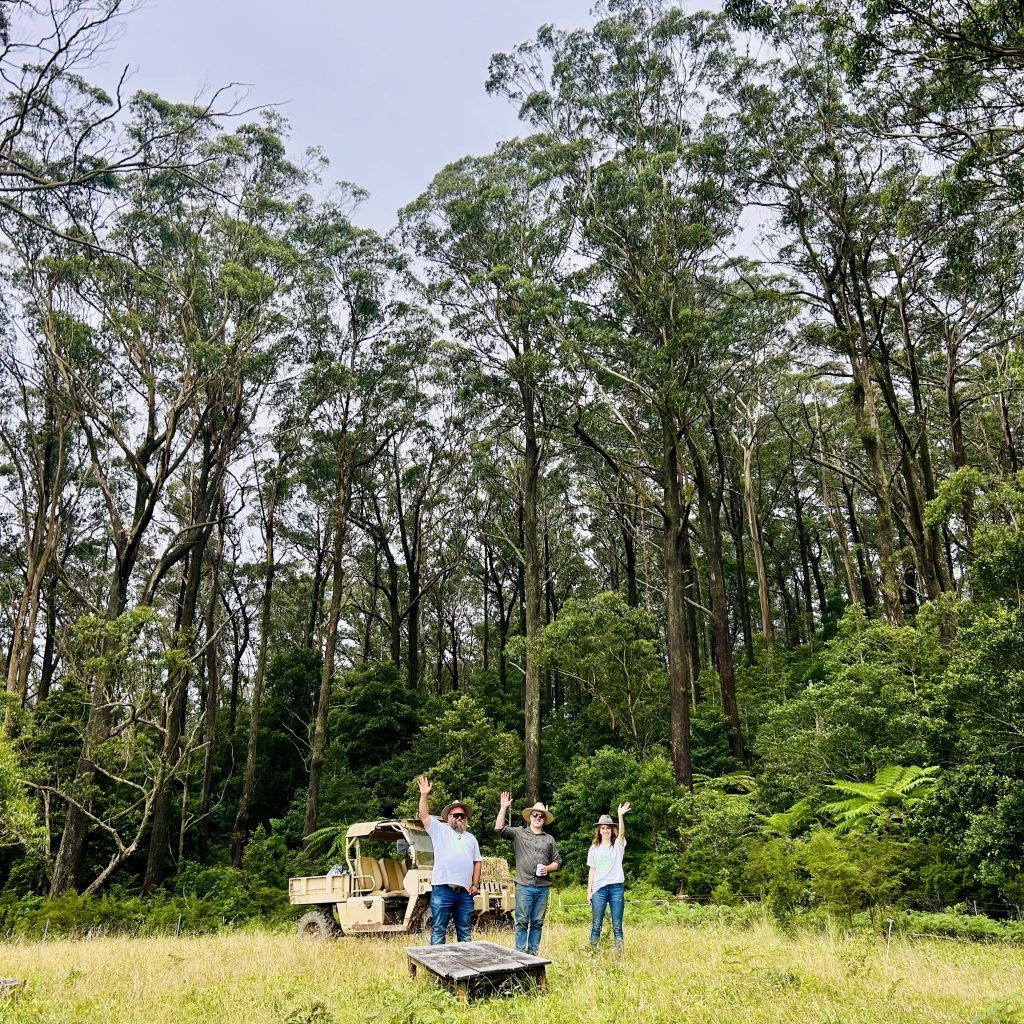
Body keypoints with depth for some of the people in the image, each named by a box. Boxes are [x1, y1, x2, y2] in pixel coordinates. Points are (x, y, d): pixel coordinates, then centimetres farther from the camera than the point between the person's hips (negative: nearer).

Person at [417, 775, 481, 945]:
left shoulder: (471, 838, 20)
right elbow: (424, 816, -7)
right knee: (438, 932, 0)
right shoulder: (439, 830, 6)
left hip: (465, 893, 4)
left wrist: (475, 884, 9)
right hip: (442, 890, -4)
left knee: (465, 933, 10)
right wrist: (424, 795, -19)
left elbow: (477, 861, 20)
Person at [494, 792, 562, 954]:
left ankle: (533, 952, 18)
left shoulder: (550, 839, 14)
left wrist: (548, 868, -6)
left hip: (543, 886, 3)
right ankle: (520, 952, 6)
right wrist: (503, 807, -17)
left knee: (537, 922, 8)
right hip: (524, 885, -3)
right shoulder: (518, 833, 5)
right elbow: (499, 829, -9)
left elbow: (558, 861, 15)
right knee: (522, 921, -2)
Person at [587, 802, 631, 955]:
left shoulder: (618, 845, 4)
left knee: (617, 926, 0)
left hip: (616, 888, -1)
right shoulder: (594, 848, 11)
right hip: (599, 889, 1)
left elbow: (622, 832, -17)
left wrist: (621, 816, -34)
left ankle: (619, 955, 4)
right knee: (596, 925, 1)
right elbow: (592, 870, 13)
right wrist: (589, 890, 5)